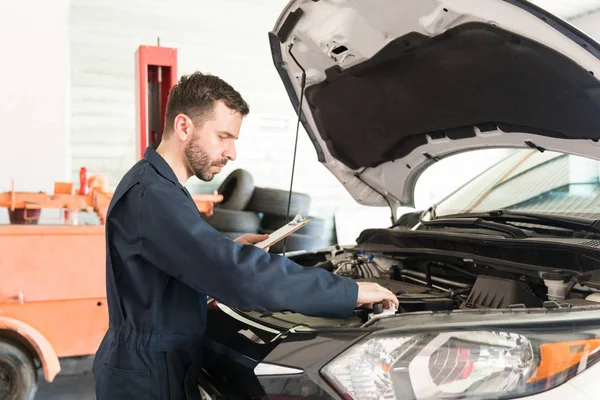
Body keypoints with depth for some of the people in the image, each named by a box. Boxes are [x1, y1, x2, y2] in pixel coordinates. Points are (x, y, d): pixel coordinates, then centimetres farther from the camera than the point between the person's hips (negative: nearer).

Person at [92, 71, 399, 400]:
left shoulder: (157, 187, 9)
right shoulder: (151, 195, -25)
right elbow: (240, 275, -34)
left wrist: (230, 250, 5)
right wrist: (349, 293, -30)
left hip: (156, 365, 10)